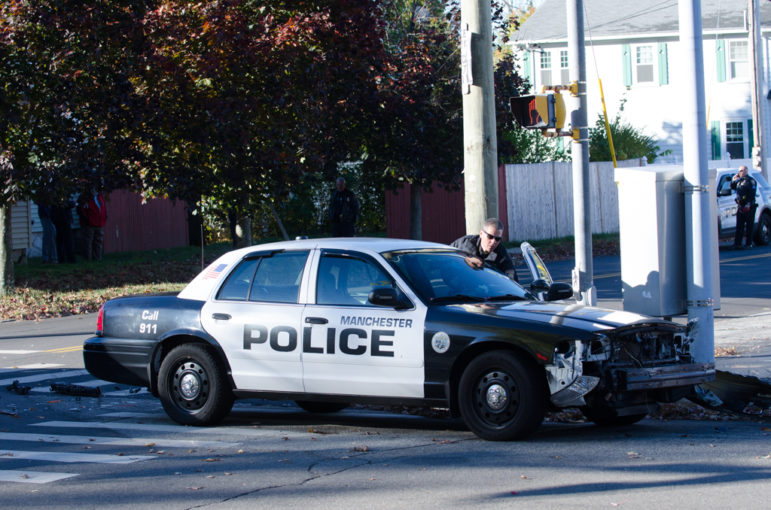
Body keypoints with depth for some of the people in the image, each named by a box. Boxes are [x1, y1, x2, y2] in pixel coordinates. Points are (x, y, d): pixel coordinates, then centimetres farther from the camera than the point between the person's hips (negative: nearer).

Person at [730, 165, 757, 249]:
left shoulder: (750, 181, -6)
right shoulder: (739, 181, 18)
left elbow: (752, 193, -15)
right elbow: (732, 187, 29)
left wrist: (748, 204, -23)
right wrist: (733, 180, 11)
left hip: (748, 207, -7)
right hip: (740, 207, 8)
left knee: (749, 226, -2)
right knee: (739, 226, 6)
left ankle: (749, 243, 1)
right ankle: (737, 243, 6)